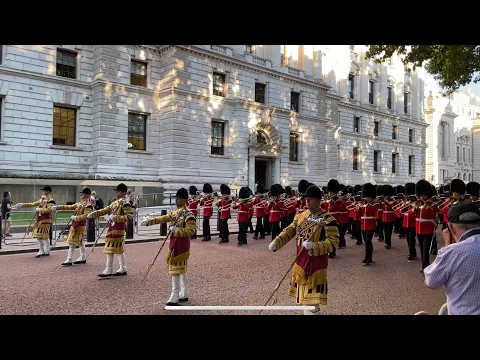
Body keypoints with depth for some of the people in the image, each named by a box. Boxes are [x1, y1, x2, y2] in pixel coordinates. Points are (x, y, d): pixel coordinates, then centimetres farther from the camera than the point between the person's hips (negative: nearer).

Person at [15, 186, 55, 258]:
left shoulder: (50, 200, -9)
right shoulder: (42, 200, 17)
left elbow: (49, 209, -21)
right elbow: (33, 204, 19)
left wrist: (40, 210, -14)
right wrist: (23, 205, 12)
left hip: (45, 220, -8)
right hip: (39, 220, 9)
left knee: (44, 236, -5)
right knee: (38, 235, 9)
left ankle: (46, 251, 6)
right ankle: (41, 251, 18)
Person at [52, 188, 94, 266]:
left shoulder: (88, 205, -14)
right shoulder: (79, 204, 13)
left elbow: (85, 216, -24)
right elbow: (69, 207, 16)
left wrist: (75, 217, -19)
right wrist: (58, 207, 11)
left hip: (80, 226, -8)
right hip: (75, 225, 8)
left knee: (72, 242, -7)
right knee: (79, 242, 15)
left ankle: (69, 260, -3)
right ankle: (82, 258, 25)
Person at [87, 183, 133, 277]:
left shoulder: (125, 203, -11)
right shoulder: (115, 203, 16)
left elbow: (129, 217, -19)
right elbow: (105, 210, 14)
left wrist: (115, 218, -21)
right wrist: (93, 214, 2)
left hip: (118, 228, -8)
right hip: (112, 227, 8)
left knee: (110, 248, -6)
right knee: (119, 249, 12)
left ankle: (108, 270, 1)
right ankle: (123, 269, 20)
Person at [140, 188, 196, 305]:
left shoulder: (188, 214, -17)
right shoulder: (175, 212, 10)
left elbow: (191, 230, -22)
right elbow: (163, 218, 9)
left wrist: (176, 230, -22)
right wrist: (149, 221, 1)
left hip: (181, 244, -9)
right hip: (174, 242, 9)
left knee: (175, 268, -5)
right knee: (181, 268, 15)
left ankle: (175, 296, 3)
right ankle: (184, 294, 26)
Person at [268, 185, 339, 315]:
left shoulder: (328, 220, -14)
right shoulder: (301, 215, 6)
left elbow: (334, 241, -18)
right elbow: (289, 231, 6)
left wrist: (314, 246, -30)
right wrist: (275, 242, -9)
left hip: (316, 262, -6)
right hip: (301, 260, 7)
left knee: (312, 298, -1)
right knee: (304, 294, 20)